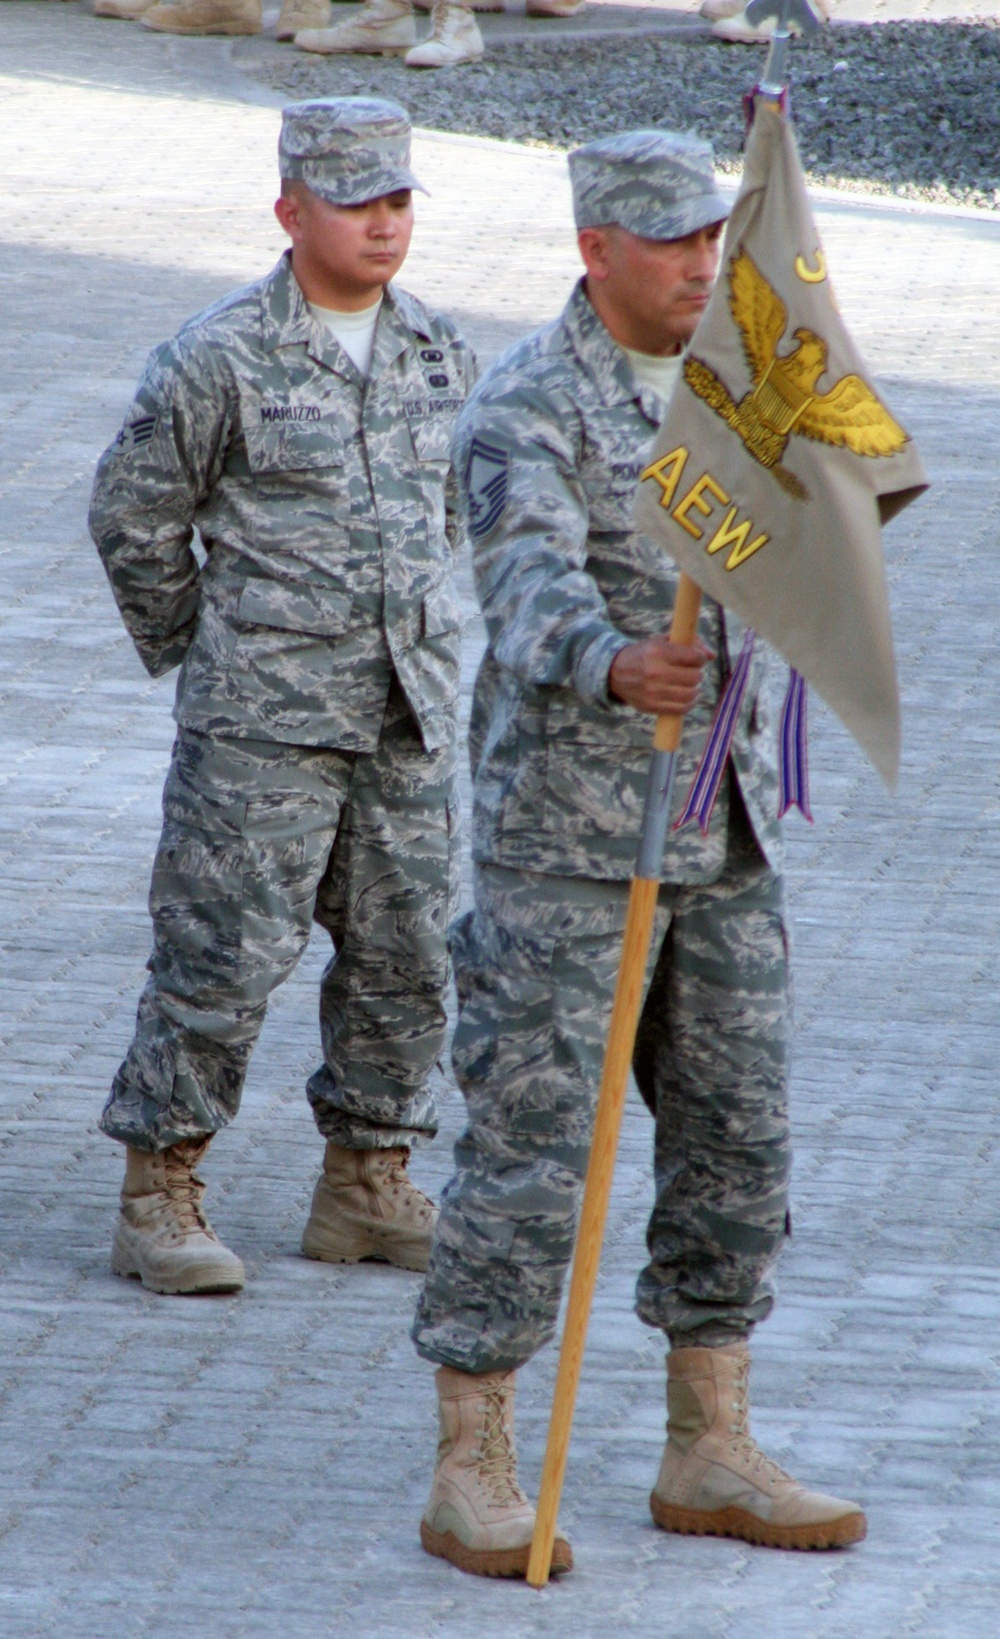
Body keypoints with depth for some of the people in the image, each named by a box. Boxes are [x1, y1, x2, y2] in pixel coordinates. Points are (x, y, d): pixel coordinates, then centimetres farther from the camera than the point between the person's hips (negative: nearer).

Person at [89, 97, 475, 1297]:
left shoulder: (435, 352, 7)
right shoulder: (219, 361, -11)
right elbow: (132, 513, -2)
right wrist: (198, 653, 6)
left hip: (409, 713, 6)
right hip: (262, 724, -6)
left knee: (405, 952, 8)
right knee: (225, 951, -6)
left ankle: (368, 1189, 20)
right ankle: (159, 1199, 2)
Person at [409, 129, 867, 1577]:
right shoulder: (527, 407, -15)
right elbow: (532, 584, -33)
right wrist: (616, 666, -52)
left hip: (722, 843, 7)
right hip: (563, 843, -7)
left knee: (738, 1143, 8)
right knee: (531, 1147, -6)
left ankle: (710, 1458, 18)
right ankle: (472, 1476, 1)